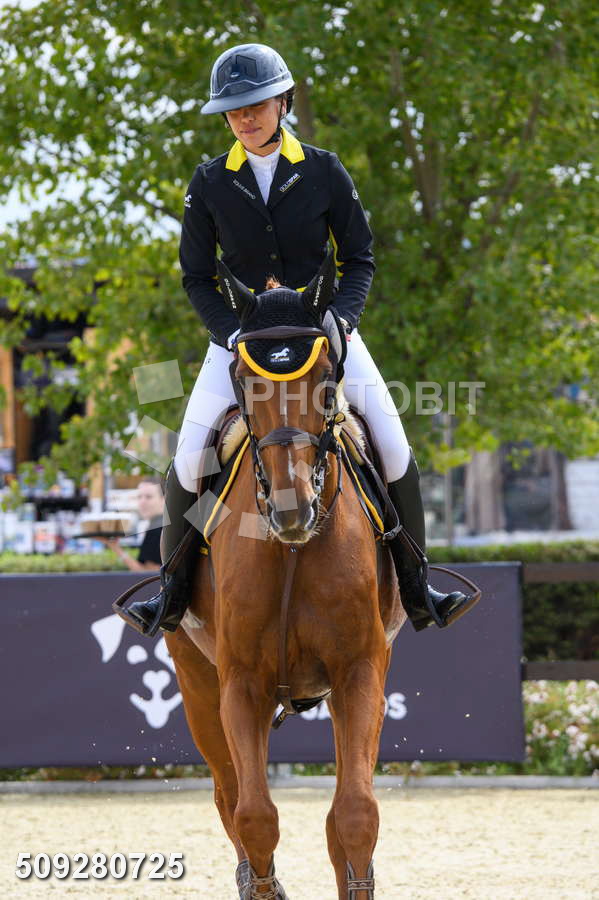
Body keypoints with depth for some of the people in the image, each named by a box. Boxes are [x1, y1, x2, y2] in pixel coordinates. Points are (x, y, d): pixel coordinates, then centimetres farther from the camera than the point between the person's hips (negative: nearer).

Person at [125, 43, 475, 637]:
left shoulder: (324, 174, -3)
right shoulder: (210, 185, -2)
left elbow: (358, 259, 2)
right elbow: (196, 275, 2)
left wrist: (341, 318, -15)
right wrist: (231, 334, -13)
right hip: (238, 328, 0)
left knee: (393, 447, -11)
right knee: (189, 457, -13)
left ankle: (415, 589, 2)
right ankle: (175, 588, 5)